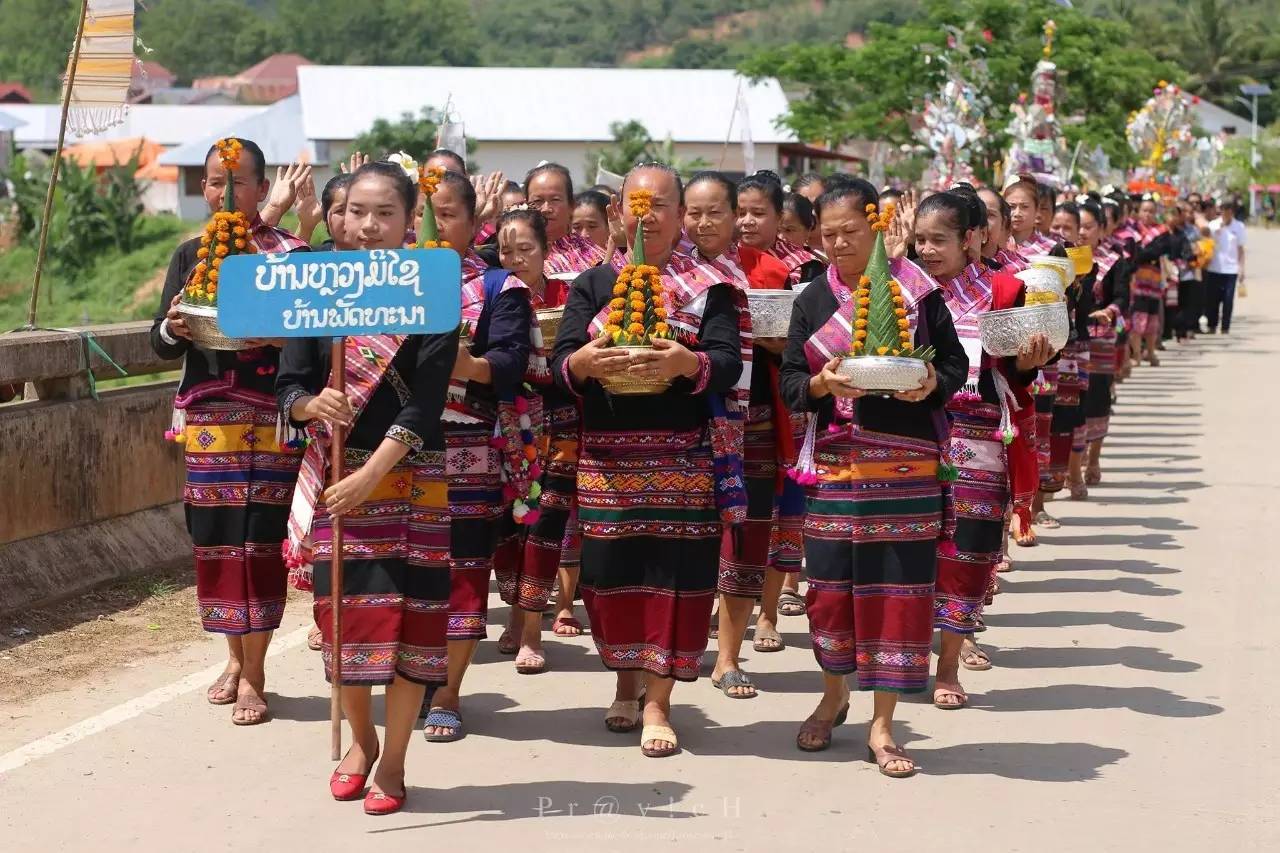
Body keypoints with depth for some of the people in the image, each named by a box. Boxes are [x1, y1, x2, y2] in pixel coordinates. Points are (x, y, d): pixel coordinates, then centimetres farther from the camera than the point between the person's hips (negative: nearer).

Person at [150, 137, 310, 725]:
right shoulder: (191, 254, 10)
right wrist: (172, 328, -13)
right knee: (214, 538, 6)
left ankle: (254, 673, 3)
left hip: (268, 419, -4)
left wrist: (275, 334, -24)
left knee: (259, 538, -4)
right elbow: (161, 345, 8)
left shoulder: (290, 254, -1)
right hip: (206, 417, 4)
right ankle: (235, 657, 21)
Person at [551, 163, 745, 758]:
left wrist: (686, 363, -28)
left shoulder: (709, 288, 5)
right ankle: (626, 684, 24)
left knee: (673, 571, -4)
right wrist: (585, 361, -23)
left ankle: (657, 702, 3)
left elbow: (728, 365, -7)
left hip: (682, 457, -2)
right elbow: (559, 363, 1)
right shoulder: (592, 285, 11)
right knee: (611, 570, 4)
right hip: (606, 455, 2)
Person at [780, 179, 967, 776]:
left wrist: (932, 383, -17)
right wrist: (822, 383, -15)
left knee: (898, 586, -2)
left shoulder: (917, 291, 2)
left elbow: (956, 363, 4)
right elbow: (789, 384, 6)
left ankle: (881, 724, 8)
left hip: (908, 463, -2)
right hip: (837, 460, 2)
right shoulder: (812, 300, 8)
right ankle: (835, 694, 31)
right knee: (831, 584, 4)